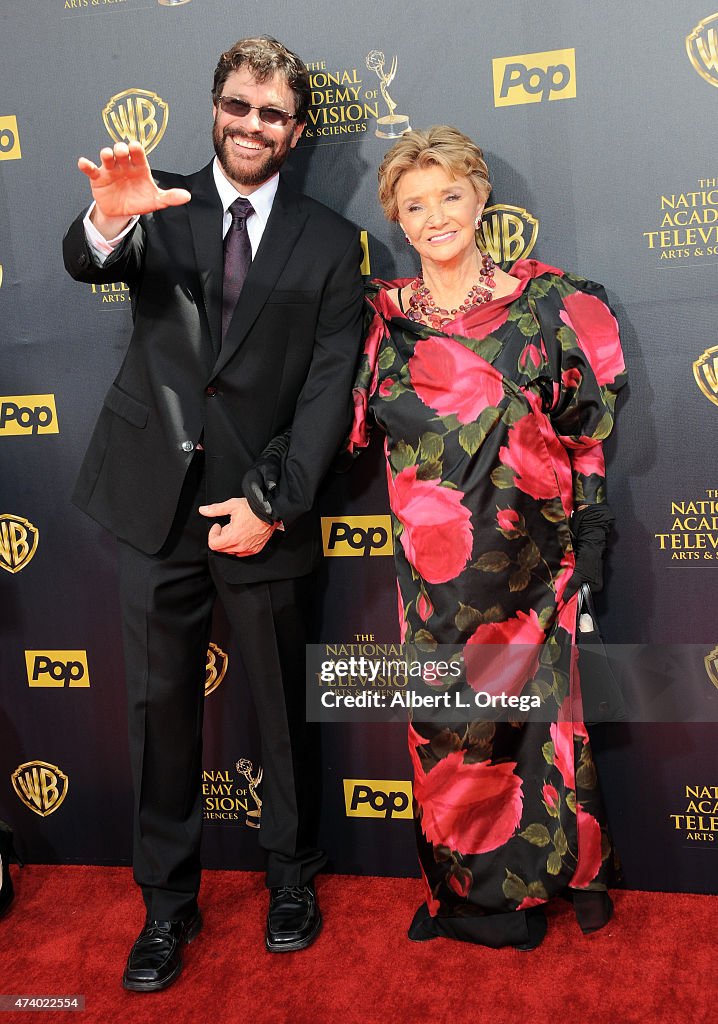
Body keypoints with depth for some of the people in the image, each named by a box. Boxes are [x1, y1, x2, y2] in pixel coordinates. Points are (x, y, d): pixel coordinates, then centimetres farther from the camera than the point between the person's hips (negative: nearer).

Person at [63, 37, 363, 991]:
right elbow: (86, 263, -15)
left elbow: (330, 392, -3)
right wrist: (108, 218, -39)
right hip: (158, 502, 1)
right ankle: (167, 903, 27)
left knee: (282, 705, 11)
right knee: (160, 707, 9)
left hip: (260, 509, -1)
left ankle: (292, 877, 34)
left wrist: (274, 504, -12)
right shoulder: (162, 206, 5)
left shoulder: (331, 242, 3)